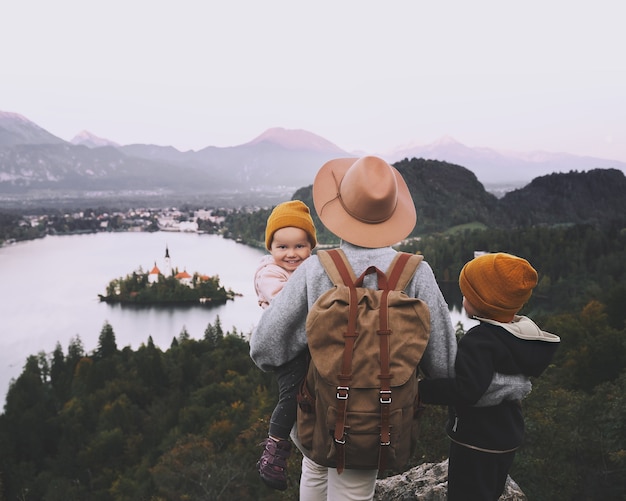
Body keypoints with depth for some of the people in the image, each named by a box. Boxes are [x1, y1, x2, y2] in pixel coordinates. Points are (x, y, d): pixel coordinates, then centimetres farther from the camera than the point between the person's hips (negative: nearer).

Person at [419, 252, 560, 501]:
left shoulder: (479, 341, -27)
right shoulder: (522, 332, 0)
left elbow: (466, 390, -37)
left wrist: (422, 389, -32)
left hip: (476, 441, -9)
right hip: (507, 436, 9)